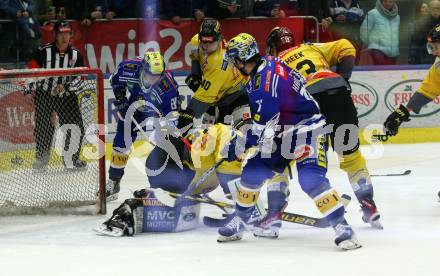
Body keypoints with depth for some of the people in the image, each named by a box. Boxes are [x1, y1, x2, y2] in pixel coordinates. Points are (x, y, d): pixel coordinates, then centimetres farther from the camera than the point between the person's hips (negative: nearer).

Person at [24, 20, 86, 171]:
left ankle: (71, 159, 15)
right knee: (43, 127, -3)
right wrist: (29, 91, -11)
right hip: (44, 95, -2)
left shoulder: (76, 55, -2)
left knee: (76, 127, -3)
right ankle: (41, 158, 17)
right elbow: (31, 71, -5)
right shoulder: (43, 52, -10)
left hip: (66, 96, 3)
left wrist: (66, 87, -18)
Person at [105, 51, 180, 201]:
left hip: (156, 112, -2)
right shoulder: (129, 68, -32)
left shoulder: (168, 86, -38)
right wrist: (120, 100, -12)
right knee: (121, 142, 2)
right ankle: (113, 182, 15)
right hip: (132, 106, 2)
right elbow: (115, 80, -7)